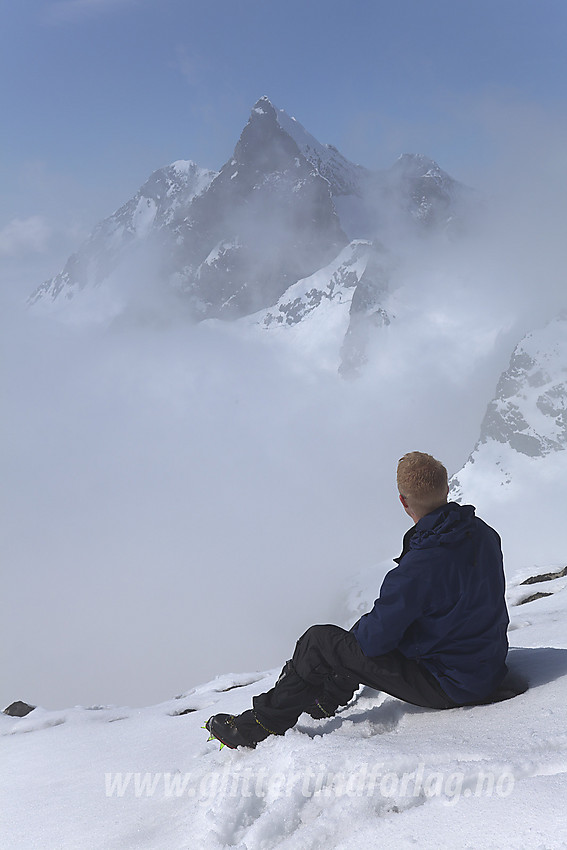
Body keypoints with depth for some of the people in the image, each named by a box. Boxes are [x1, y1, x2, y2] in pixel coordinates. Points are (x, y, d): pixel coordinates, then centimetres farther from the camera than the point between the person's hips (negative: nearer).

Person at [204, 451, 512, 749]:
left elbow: (375, 638, -23)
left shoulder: (417, 568, -31)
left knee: (318, 642, -2)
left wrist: (360, 630, 2)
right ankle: (327, 697, 46)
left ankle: (257, 726, 13)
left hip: (446, 687, -8)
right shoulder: (484, 533, -5)